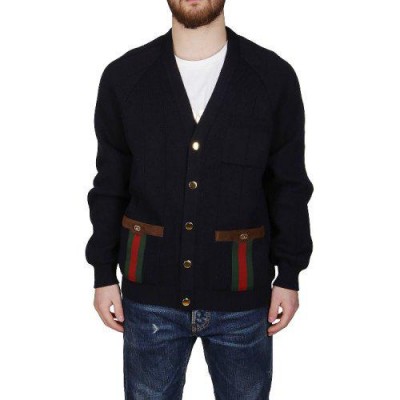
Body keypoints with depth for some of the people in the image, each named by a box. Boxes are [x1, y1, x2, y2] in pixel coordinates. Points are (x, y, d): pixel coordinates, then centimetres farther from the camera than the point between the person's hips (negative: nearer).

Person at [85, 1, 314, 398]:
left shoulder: (275, 77, -4)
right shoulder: (123, 77, -2)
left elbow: (289, 186, 1)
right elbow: (109, 185, 4)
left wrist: (289, 275, 1)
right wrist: (104, 274, 4)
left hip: (241, 296, 0)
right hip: (150, 296, 1)